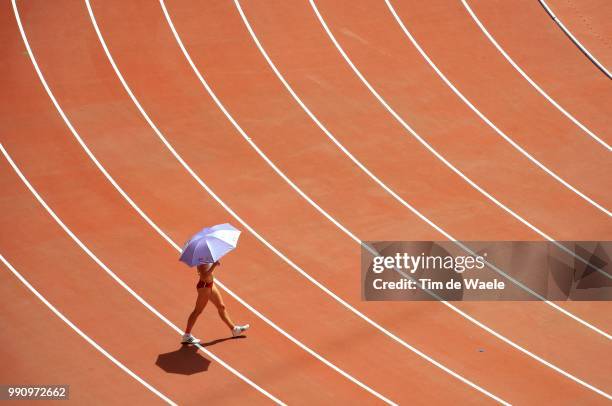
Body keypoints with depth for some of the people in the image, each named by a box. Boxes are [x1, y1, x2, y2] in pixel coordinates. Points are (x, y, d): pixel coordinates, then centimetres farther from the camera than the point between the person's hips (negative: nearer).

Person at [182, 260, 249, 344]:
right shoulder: (202, 262, -27)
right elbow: (205, 276, -34)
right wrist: (214, 265, -36)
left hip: (210, 284, 10)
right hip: (204, 286, -10)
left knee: (221, 307, 19)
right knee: (197, 311, 1)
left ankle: (234, 329, 33)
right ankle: (186, 336, 12)